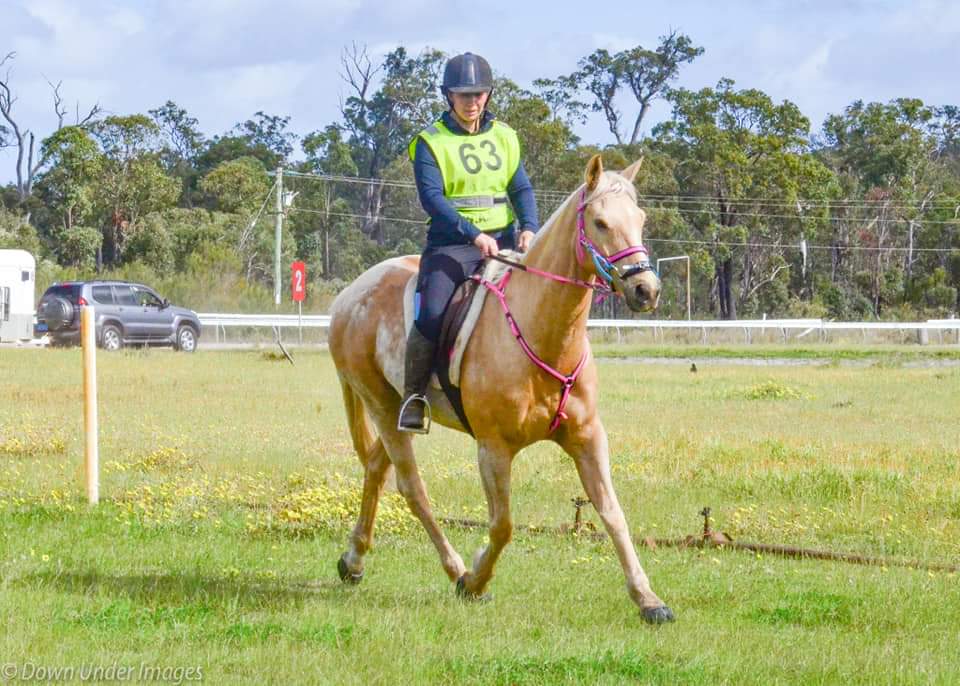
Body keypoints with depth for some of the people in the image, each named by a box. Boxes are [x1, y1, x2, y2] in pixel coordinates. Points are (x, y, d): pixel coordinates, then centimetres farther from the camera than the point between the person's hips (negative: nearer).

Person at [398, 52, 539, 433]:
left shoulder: (505, 137, 14)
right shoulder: (431, 143, -1)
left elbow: (521, 188, 10)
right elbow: (431, 197, -11)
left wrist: (529, 227, -11)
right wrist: (473, 235, -23)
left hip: (503, 240, 4)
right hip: (451, 244, -4)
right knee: (431, 316, -24)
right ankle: (414, 397, -8)